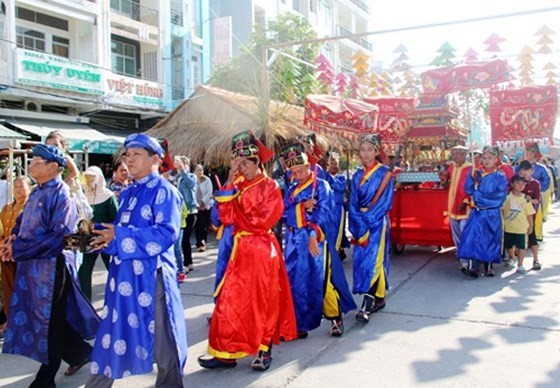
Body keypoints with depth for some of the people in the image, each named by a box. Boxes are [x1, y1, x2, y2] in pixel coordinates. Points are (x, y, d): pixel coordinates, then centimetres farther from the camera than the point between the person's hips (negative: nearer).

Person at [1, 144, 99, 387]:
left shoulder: (61, 195, -15)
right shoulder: (37, 193, 10)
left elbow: (58, 236, -21)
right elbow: (22, 222, 19)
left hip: (51, 266, -8)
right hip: (33, 264, 8)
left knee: (50, 320, 5)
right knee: (43, 318, 15)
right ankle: (80, 352, 32)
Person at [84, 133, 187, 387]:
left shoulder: (164, 192, -9)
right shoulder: (126, 194, 16)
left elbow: (166, 233, -20)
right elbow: (117, 231, 19)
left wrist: (119, 237, -22)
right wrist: (95, 234, -2)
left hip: (151, 275, -7)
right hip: (123, 273, 7)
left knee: (160, 335, 4)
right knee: (114, 331, 15)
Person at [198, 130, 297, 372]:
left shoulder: (270, 186, -6)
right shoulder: (237, 187, 10)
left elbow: (263, 221, -15)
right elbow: (226, 216, -4)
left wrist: (237, 215, -5)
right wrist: (229, 182, -8)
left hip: (262, 249, -5)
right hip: (241, 248, 5)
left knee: (263, 301, 6)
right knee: (232, 300, 4)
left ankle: (264, 351, 20)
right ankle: (227, 353, 13)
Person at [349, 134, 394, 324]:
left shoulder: (384, 172, -2)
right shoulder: (357, 175, 11)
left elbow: (385, 200, -10)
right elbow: (353, 203, 6)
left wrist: (367, 219, -14)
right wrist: (358, 224, -7)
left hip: (377, 223, -5)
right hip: (360, 223, 5)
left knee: (372, 259, -12)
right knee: (361, 259, 5)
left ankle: (367, 305, -15)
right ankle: (379, 298, 18)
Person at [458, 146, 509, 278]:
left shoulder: (500, 177, 1)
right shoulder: (477, 174, 8)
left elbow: (500, 197, -9)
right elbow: (468, 190, -1)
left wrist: (478, 196, -11)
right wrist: (472, 175, -12)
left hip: (492, 214, -1)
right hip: (477, 213, 1)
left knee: (490, 240, 6)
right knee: (474, 238, -11)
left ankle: (489, 266, 21)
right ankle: (474, 267, -14)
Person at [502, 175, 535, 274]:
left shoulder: (525, 199, -4)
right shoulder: (507, 197, -4)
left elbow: (529, 214, 1)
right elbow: (502, 210, 1)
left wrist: (531, 226, 1)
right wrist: (502, 222, -1)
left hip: (522, 228, -1)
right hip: (508, 227, 1)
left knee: (521, 246, -1)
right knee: (509, 245, 15)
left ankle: (520, 265, 10)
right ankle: (512, 258, 42)